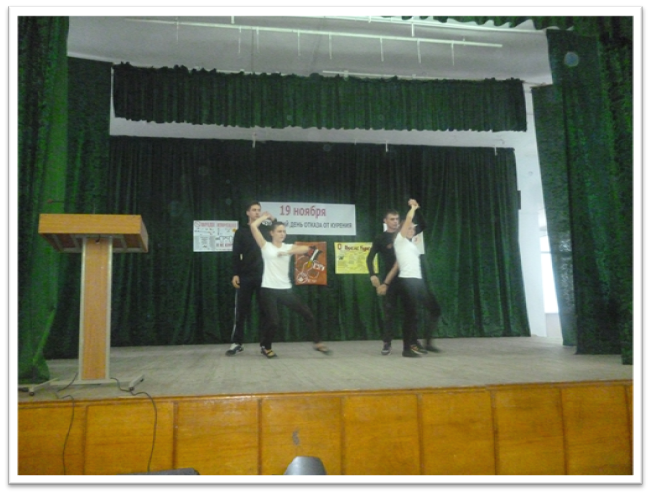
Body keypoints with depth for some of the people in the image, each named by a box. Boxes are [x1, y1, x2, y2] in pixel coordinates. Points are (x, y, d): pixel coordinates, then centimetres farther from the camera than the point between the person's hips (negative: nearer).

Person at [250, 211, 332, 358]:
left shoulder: (288, 247, 10)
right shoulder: (265, 246, 2)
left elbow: (306, 248, -9)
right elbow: (253, 226, -9)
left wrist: (287, 252, -17)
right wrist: (266, 216, 6)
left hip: (285, 289, 4)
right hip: (269, 289, -4)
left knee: (307, 314, 2)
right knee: (273, 322, -9)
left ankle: (317, 343, 16)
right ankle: (266, 347, 20)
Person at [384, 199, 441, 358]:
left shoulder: (411, 245, 23)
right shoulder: (400, 240, 2)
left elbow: (396, 267, 20)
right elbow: (408, 219, -9)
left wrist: (386, 283, 16)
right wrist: (413, 207, 9)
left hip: (418, 281, 9)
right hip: (407, 281, -9)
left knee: (435, 309, 9)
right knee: (411, 315, -7)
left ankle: (428, 343, 18)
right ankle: (407, 348, 4)